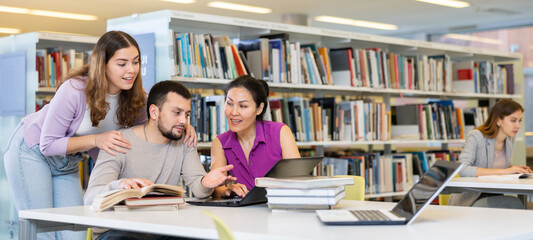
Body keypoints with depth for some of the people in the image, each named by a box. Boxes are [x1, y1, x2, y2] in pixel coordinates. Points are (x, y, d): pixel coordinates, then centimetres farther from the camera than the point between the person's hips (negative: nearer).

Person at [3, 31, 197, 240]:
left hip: (68, 164, 6)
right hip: (32, 151, -5)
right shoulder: (74, 91, -31)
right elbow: (48, 144, -24)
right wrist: (95, 140, -36)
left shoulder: (135, 99, -14)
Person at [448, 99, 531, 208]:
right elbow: (463, 170, -28)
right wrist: (503, 171, -28)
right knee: (514, 203, -29)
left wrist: (514, 168, 0)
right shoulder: (476, 136, -14)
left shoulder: (510, 140, 8)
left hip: (493, 198, 7)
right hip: (468, 201, -7)